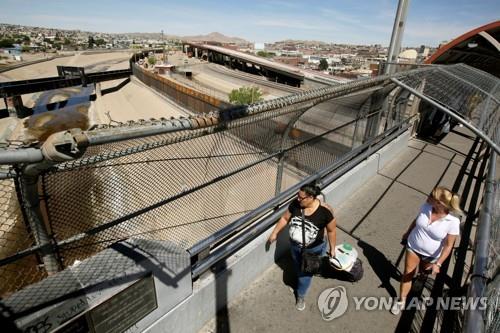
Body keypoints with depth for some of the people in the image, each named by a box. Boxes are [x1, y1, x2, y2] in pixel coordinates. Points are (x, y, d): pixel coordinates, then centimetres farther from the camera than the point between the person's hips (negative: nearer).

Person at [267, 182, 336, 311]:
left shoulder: (324, 211, -30)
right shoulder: (295, 204, -21)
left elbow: (331, 230, -14)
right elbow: (285, 218, -4)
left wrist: (332, 248, -3)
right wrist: (274, 233, 3)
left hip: (313, 250, -4)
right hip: (295, 246, 4)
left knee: (305, 272, 16)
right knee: (298, 268, 28)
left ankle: (300, 295, 44)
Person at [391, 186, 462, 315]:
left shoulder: (453, 222, -29)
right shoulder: (426, 207, -19)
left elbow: (448, 245, -20)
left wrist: (438, 264, -25)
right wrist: (407, 233, 16)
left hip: (431, 255, -2)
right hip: (413, 247, 2)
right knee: (407, 274, 8)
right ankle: (401, 300, 25)